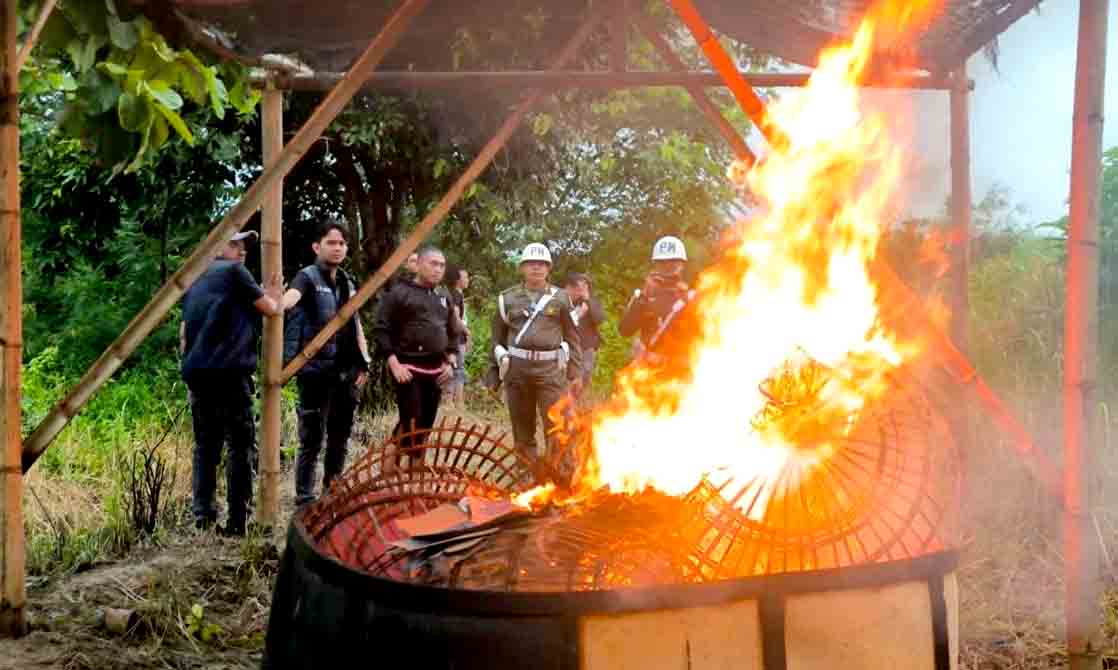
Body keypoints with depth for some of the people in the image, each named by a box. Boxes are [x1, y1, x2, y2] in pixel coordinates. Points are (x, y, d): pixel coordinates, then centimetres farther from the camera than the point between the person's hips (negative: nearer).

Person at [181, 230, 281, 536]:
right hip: (230, 371, -7)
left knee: (206, 443, 12)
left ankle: (202, 514, 6)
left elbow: (184, 332, 22)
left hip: (195, 372, 7)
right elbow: (271, 308, 0)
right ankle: (237, 519, -7)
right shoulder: (234, 271, -1)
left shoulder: (195, 279, 21)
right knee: (241, 444, -3)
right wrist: (276, 291, 20)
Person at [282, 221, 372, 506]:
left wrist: (364, 362, 13)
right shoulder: (308, 277, -5)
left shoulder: (347, 283, 16)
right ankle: (305, 501, 2)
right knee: (312, 440, -5)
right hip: (317, 370, -7)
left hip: (346, 373, 7)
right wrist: (276, 306, -50)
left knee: (340, 439, 13)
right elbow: (291, 296, -28)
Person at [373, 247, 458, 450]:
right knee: (411, 424, -12)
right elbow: (381, 329, -7)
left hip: (435, 371, 7)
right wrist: (394, 363, -14)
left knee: (426, 424, 9)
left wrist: (450, 362, 11)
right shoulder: (400, 293, -3)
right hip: (408, 369, -7)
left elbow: (453, 334, 26)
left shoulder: (443, 299, 17)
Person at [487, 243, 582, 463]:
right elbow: (498, 338, 12)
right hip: (517, 368, 1)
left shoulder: (560, 298, 7)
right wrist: (493, 371, 10)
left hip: (551, 368, -1)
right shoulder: (508, 298, 8)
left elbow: (573, 337, 8)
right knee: (522, 430, 7)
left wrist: (576, 372, 3)